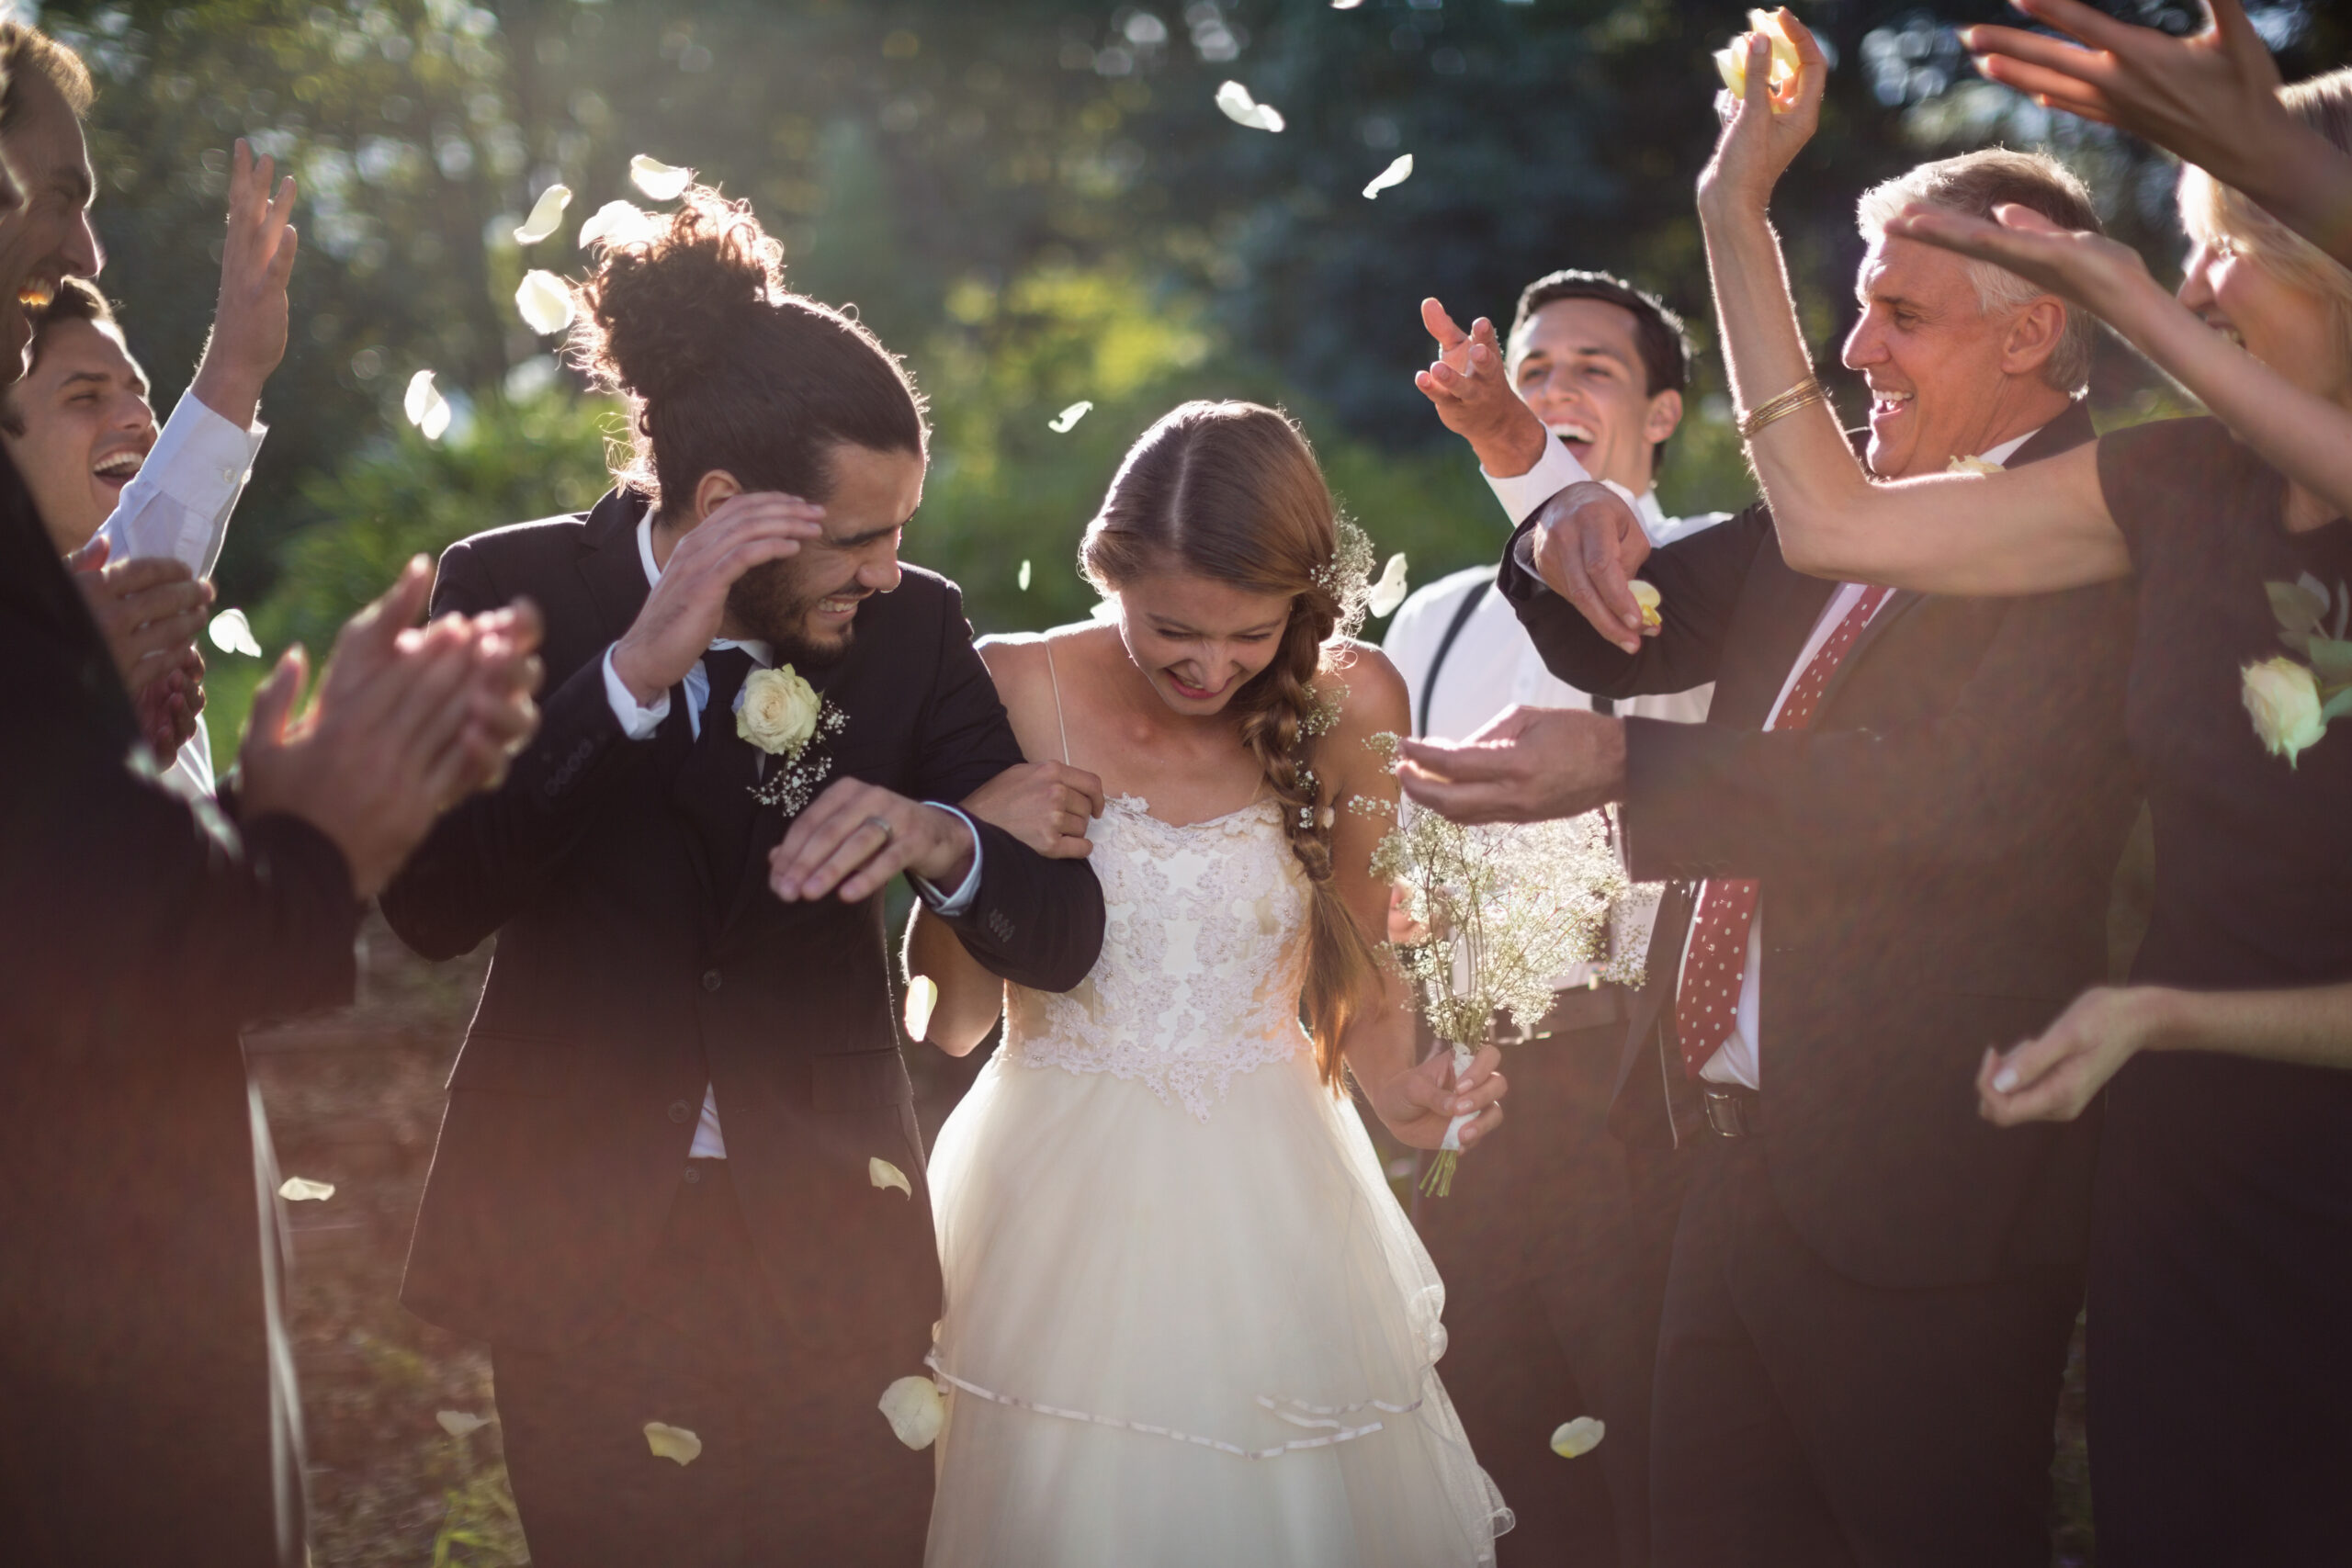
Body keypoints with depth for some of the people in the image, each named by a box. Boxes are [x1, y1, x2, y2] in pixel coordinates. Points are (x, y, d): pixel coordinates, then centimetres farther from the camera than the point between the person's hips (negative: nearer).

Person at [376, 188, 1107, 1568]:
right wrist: (635, 671, -27)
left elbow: (1064, 936, -6)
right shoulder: (517, 591, -8)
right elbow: (431, 907, -20)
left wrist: (940, 842, -27)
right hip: (581, 1238, -1)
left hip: (827, 1244, 1)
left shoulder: (911, 625, -4)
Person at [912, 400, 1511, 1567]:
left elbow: (1359, 964, 10)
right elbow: (950, 1021, -3)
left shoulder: (1349, 704, -3)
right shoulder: (1017, 693, -8)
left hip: (1266, 1206, 2)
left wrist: (1405, 1094, -10)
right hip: (1056, 1202, -1)